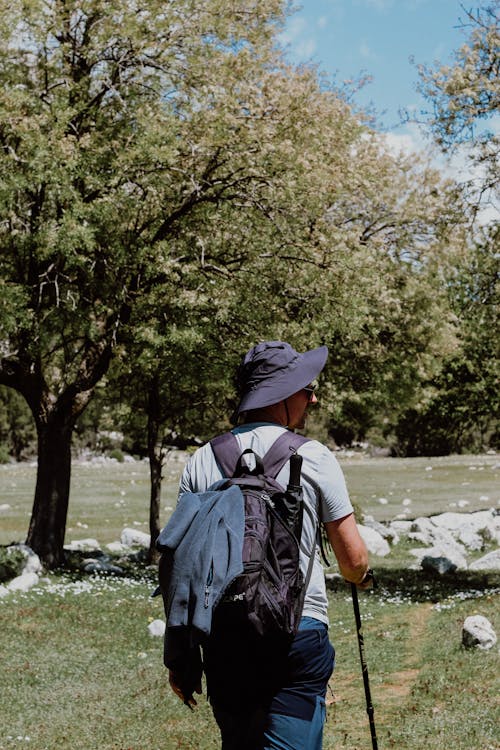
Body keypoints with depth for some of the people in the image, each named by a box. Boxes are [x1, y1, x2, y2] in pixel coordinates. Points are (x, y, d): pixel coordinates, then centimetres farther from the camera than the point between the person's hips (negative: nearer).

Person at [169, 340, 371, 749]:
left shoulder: (202, 461, 6)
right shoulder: (314, 457, -3)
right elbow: (354, 559, -1)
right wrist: (362, 577, 24)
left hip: (223, 636, 4)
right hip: (298, 633, -4)